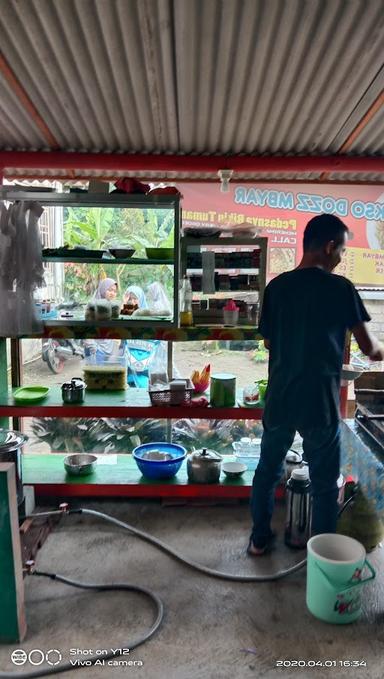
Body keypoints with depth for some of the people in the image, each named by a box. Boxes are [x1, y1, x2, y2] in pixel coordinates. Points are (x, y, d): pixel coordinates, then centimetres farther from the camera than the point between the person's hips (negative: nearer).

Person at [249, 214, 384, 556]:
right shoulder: (341, 288, -10)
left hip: (280, 400, 4)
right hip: (320, 402, -4)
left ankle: (259, 538, 35)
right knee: (325, 482, 14)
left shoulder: (276, 287, 1)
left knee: (267, 470, 20)